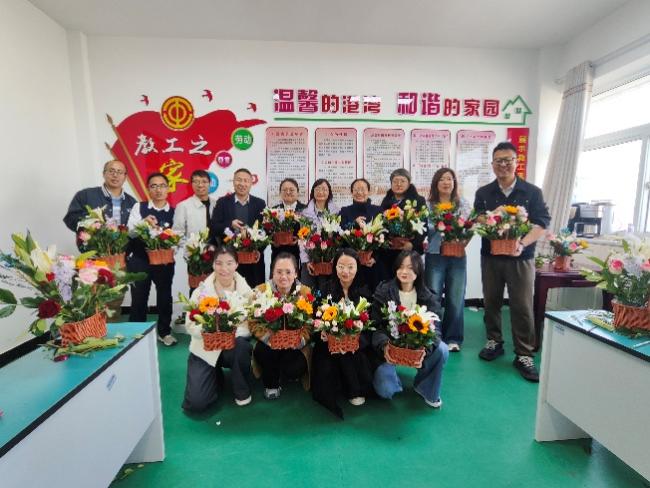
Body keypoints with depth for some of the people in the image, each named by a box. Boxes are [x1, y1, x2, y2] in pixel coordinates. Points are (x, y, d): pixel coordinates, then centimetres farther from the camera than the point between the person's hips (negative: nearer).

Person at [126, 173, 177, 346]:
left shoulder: (174, 212, 0)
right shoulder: (139, 207, -1)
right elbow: (130, 232, -11)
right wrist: (143, 222, -29)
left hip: (165, 261, 1)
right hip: (139, 261, 0)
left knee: (165, 297, 13)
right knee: (139, 298, 11)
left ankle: (164, 332, 32)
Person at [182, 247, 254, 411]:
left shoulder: (245, 290, -8)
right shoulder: (201, 291, -9)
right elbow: (191, 326, -12)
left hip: (234, 346, 0)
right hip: (206, 349, 0)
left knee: (242, 346, -35)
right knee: (196, 403, -12)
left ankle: (242, 392, -5)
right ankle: (216, 376, 23)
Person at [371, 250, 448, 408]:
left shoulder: (427, 296, -5)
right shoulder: (383, 291, -12)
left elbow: (433, 328, -13)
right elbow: (375, 326, -14)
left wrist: (425, 348, -34)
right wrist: (384, 345, -34)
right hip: (389, 347, -2)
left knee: (442, 350, -25)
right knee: (385, 390, -19)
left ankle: (425, 388, 4)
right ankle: (394, 378, 22)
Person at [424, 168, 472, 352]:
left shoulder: (463, 204, 10)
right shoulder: (428, 205, 4)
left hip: (457, 256, 2)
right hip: (434, 256, -1)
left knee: (455, 299, 6)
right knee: (433, 298, 1)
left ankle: (453, 338, 20)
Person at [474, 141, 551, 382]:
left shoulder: (532, 192, 2)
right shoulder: (483, 193, 7)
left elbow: (542, 222, -4)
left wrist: (523, 243, -21)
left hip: (521, 258, -2)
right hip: (490, 256, 2)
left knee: (522, 307, 0)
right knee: (491, 302, 11)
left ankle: (524, 355, 12)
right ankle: (494, 342, 28)